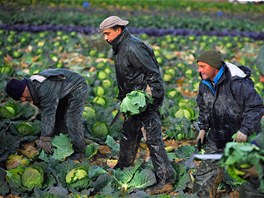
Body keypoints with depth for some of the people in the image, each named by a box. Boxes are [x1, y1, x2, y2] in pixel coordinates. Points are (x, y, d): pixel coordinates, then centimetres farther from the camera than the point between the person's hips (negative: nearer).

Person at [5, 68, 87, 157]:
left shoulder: (45, 90, -38)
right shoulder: (34, 87, -8)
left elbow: (48, 116, -33)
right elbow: (43, 113, -4)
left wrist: (45, 139, -27)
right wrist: (44, 138, -5)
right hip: (65, 92, 10)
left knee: (72, 120, -15)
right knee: (58, 117, 11)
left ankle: (79, 152, -5)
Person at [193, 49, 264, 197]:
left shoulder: (236, 82, -24)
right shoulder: (205, 84, 2)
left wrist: (245, 129, -26)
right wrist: (203, 128, 9)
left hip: (242, 138, -6)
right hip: (217, 139, 7)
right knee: (204, 177, 7)